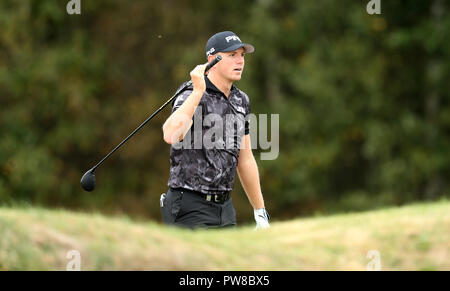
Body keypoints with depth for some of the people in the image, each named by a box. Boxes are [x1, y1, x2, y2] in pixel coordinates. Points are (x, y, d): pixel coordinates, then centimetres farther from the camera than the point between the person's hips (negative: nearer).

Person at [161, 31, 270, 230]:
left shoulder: (241, 100, 13)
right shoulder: (191, 97, -11)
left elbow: (245, 159, 20)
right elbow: (171, 135, -33)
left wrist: (260, 212, 19)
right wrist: (198, 91, -29)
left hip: (225, 208, 8)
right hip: (191, 209, -8)